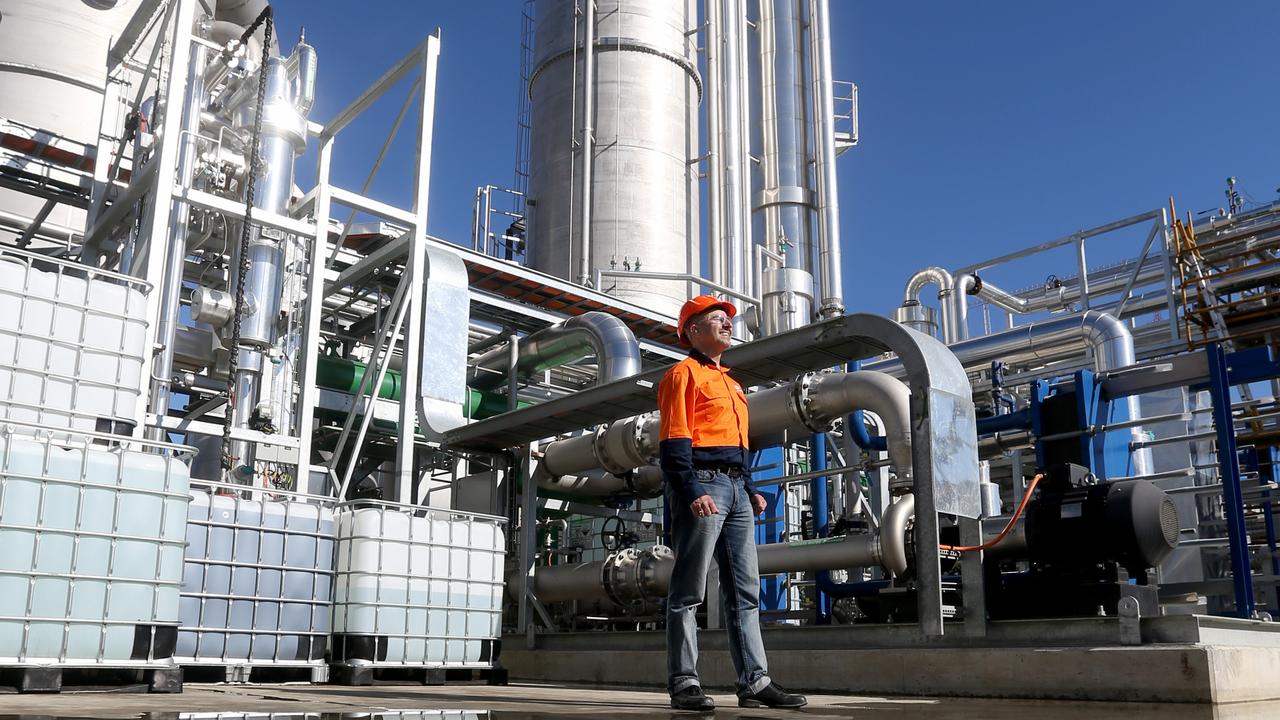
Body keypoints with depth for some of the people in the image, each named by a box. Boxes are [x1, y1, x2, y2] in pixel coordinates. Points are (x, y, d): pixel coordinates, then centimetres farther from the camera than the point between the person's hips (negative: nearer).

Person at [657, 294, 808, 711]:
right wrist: (692, 491, -22)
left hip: (736, 489, 9)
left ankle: (754, 682, 11)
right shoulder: (684, 373, -2)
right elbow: (674, 442, -12)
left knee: (746, 590, 7)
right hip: (703, 486, -9)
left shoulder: (730, 383, 25)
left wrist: (750, 490, 17)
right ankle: (684, 684, -1)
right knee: (689, 590, -5)